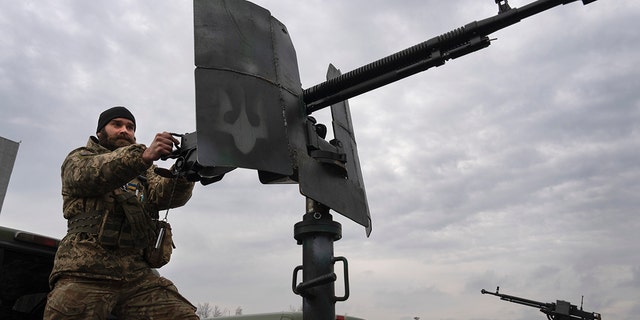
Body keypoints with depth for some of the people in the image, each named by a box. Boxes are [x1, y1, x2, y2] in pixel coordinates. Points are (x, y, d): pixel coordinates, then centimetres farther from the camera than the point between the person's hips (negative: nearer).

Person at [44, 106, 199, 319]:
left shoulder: (144, 170, 26)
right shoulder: (78, 159, 16)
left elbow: (164, 195, 4)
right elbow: (90, 174, -9)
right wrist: (143, 155, -26)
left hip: (138, 275, 3)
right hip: (85, 272, -2)